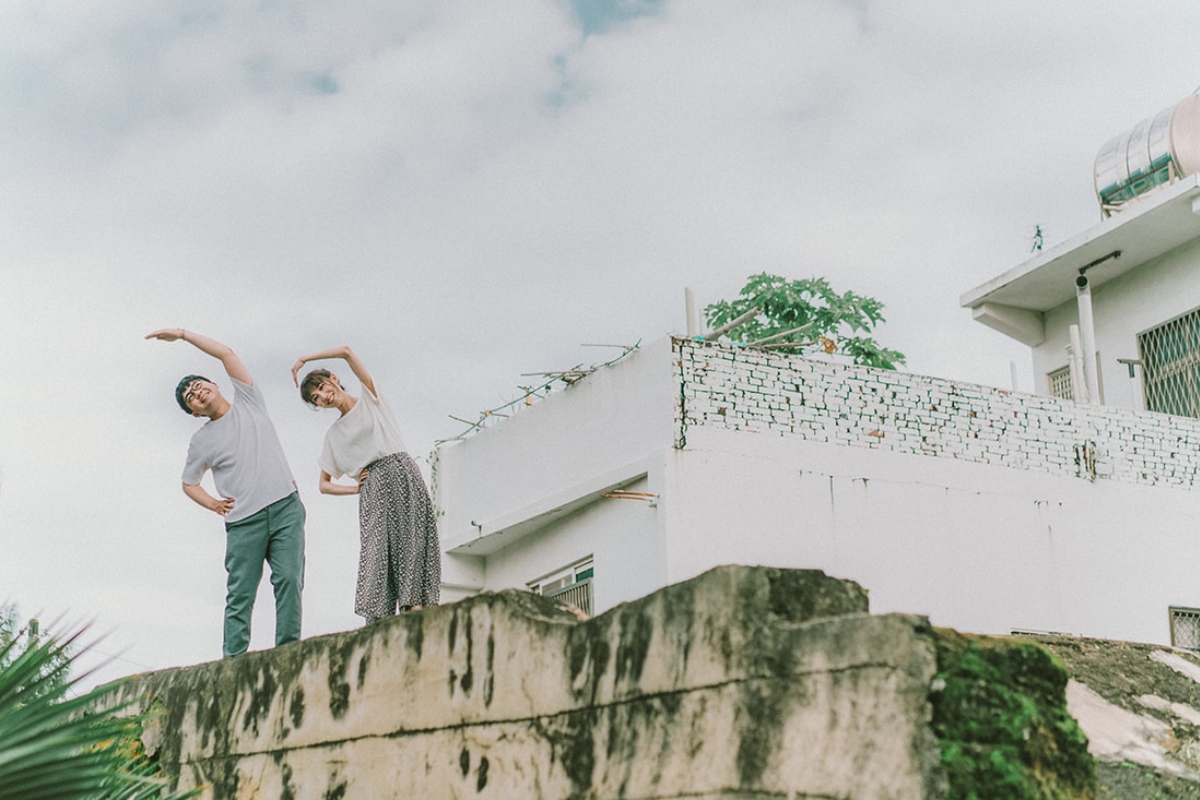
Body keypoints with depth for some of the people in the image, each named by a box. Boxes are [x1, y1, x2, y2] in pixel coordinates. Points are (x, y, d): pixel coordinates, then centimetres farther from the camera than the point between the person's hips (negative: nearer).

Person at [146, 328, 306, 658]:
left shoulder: (248, 402, 13)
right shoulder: (202, 440, 13)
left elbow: (227, 354, 7)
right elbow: (189, 483, 23)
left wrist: (182, 334, 9)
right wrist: (213, 504, 5)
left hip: (286, 508, 0)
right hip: (244, 521, 0)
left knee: (289, 579, -11)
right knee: (240, 594, -4)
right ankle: (232, 661, -5)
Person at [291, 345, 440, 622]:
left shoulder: (370, 398, 14)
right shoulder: (335, 434, 21)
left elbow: (346, 352, 2)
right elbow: (324, 485, 23)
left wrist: (304, 359, 10)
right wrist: (355, 488, 6)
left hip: (402, 473, -2)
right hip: (373, 486, 2)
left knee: (412, 544, -15)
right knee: (377, 549, -13)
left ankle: (414, 605, -23)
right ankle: (378, 621, -21)